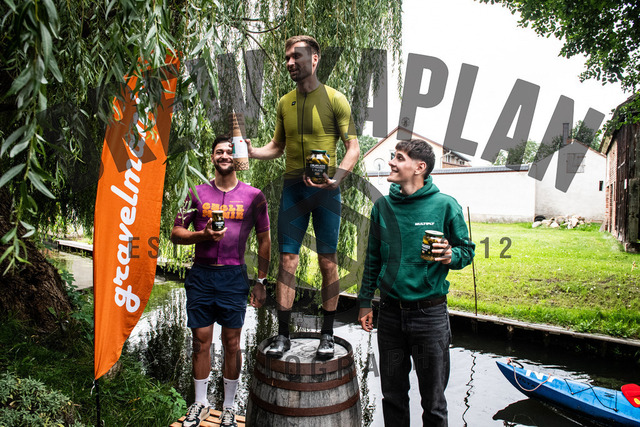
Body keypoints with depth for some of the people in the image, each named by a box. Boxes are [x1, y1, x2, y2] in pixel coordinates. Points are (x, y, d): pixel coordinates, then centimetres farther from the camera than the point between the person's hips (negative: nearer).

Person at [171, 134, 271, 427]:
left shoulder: (253, 196, 3)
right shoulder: (197, 193, 6)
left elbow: (264, 240, 7)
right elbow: (176, 233, 7)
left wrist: (261, 281, 4)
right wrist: (203, 235, -13)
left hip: (234, 277, -1)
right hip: (200, 275, 2)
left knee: (232, 343, 6)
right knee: (201, 341, 9)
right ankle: (200, 403, 27)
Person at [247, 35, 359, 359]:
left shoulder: (334, 99, -1)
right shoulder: (285, 103, 13)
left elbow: (353, 146, -3)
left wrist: (338, 176, -20)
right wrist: (252, 152, 0)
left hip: (325, 189, -3)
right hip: (292, 187, 4)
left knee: (328, 262, 2)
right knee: (287, 260, 2)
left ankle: (327, 335, 15)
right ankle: (283, 335, 12)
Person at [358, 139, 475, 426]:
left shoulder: (445, 205, -8)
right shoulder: (383, 206, 3)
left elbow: (467, 250, 0)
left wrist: (451, 256, -22)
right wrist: (365, 301, 13)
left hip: (430, 313, -3)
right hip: (390, 313, 3)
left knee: (433, 400, 10)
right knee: (393, 395, 17)